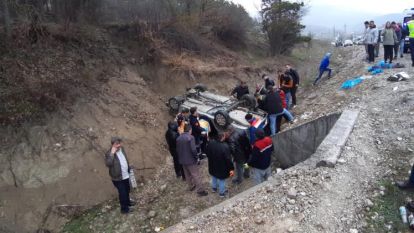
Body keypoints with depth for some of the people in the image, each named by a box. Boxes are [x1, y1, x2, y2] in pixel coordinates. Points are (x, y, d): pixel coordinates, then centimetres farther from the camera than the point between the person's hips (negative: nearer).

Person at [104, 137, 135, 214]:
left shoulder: (122, 148, -1)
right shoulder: (109, 154, -22)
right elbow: (108, 164, -39)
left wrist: (129, 169, 17)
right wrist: (112, 154, -39)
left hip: (126, 175, 7)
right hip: (118, 178, -7)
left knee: (127, 190, 25)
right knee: (122, 193, 5)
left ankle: (127, 202, 50)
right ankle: (124, 209, 23)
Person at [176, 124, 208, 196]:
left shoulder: (178, 138, 2)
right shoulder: (190, 137, -19)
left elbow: (177, 149, 6)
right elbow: (193, 149, -24)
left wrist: (181, 157, 16)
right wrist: (196, 156, -8)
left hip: (182, 160, 7)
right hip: (190, 159, -7)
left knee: (187, 174, 22)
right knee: (196, 175, 1)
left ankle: (191, 186, 39)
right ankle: (200, 191, 5)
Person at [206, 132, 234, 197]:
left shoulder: (211, 143, -15)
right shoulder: (225, 146, -33)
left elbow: (207, 152, 1)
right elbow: (228, 159, -27)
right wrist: (231, 168, -16)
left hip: (212, 165, 5)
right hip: (222, 167, -5)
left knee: (214, 177, 30)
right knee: (222, 180, 17)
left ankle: (214, 188, 51)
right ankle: (222, 193, 35)